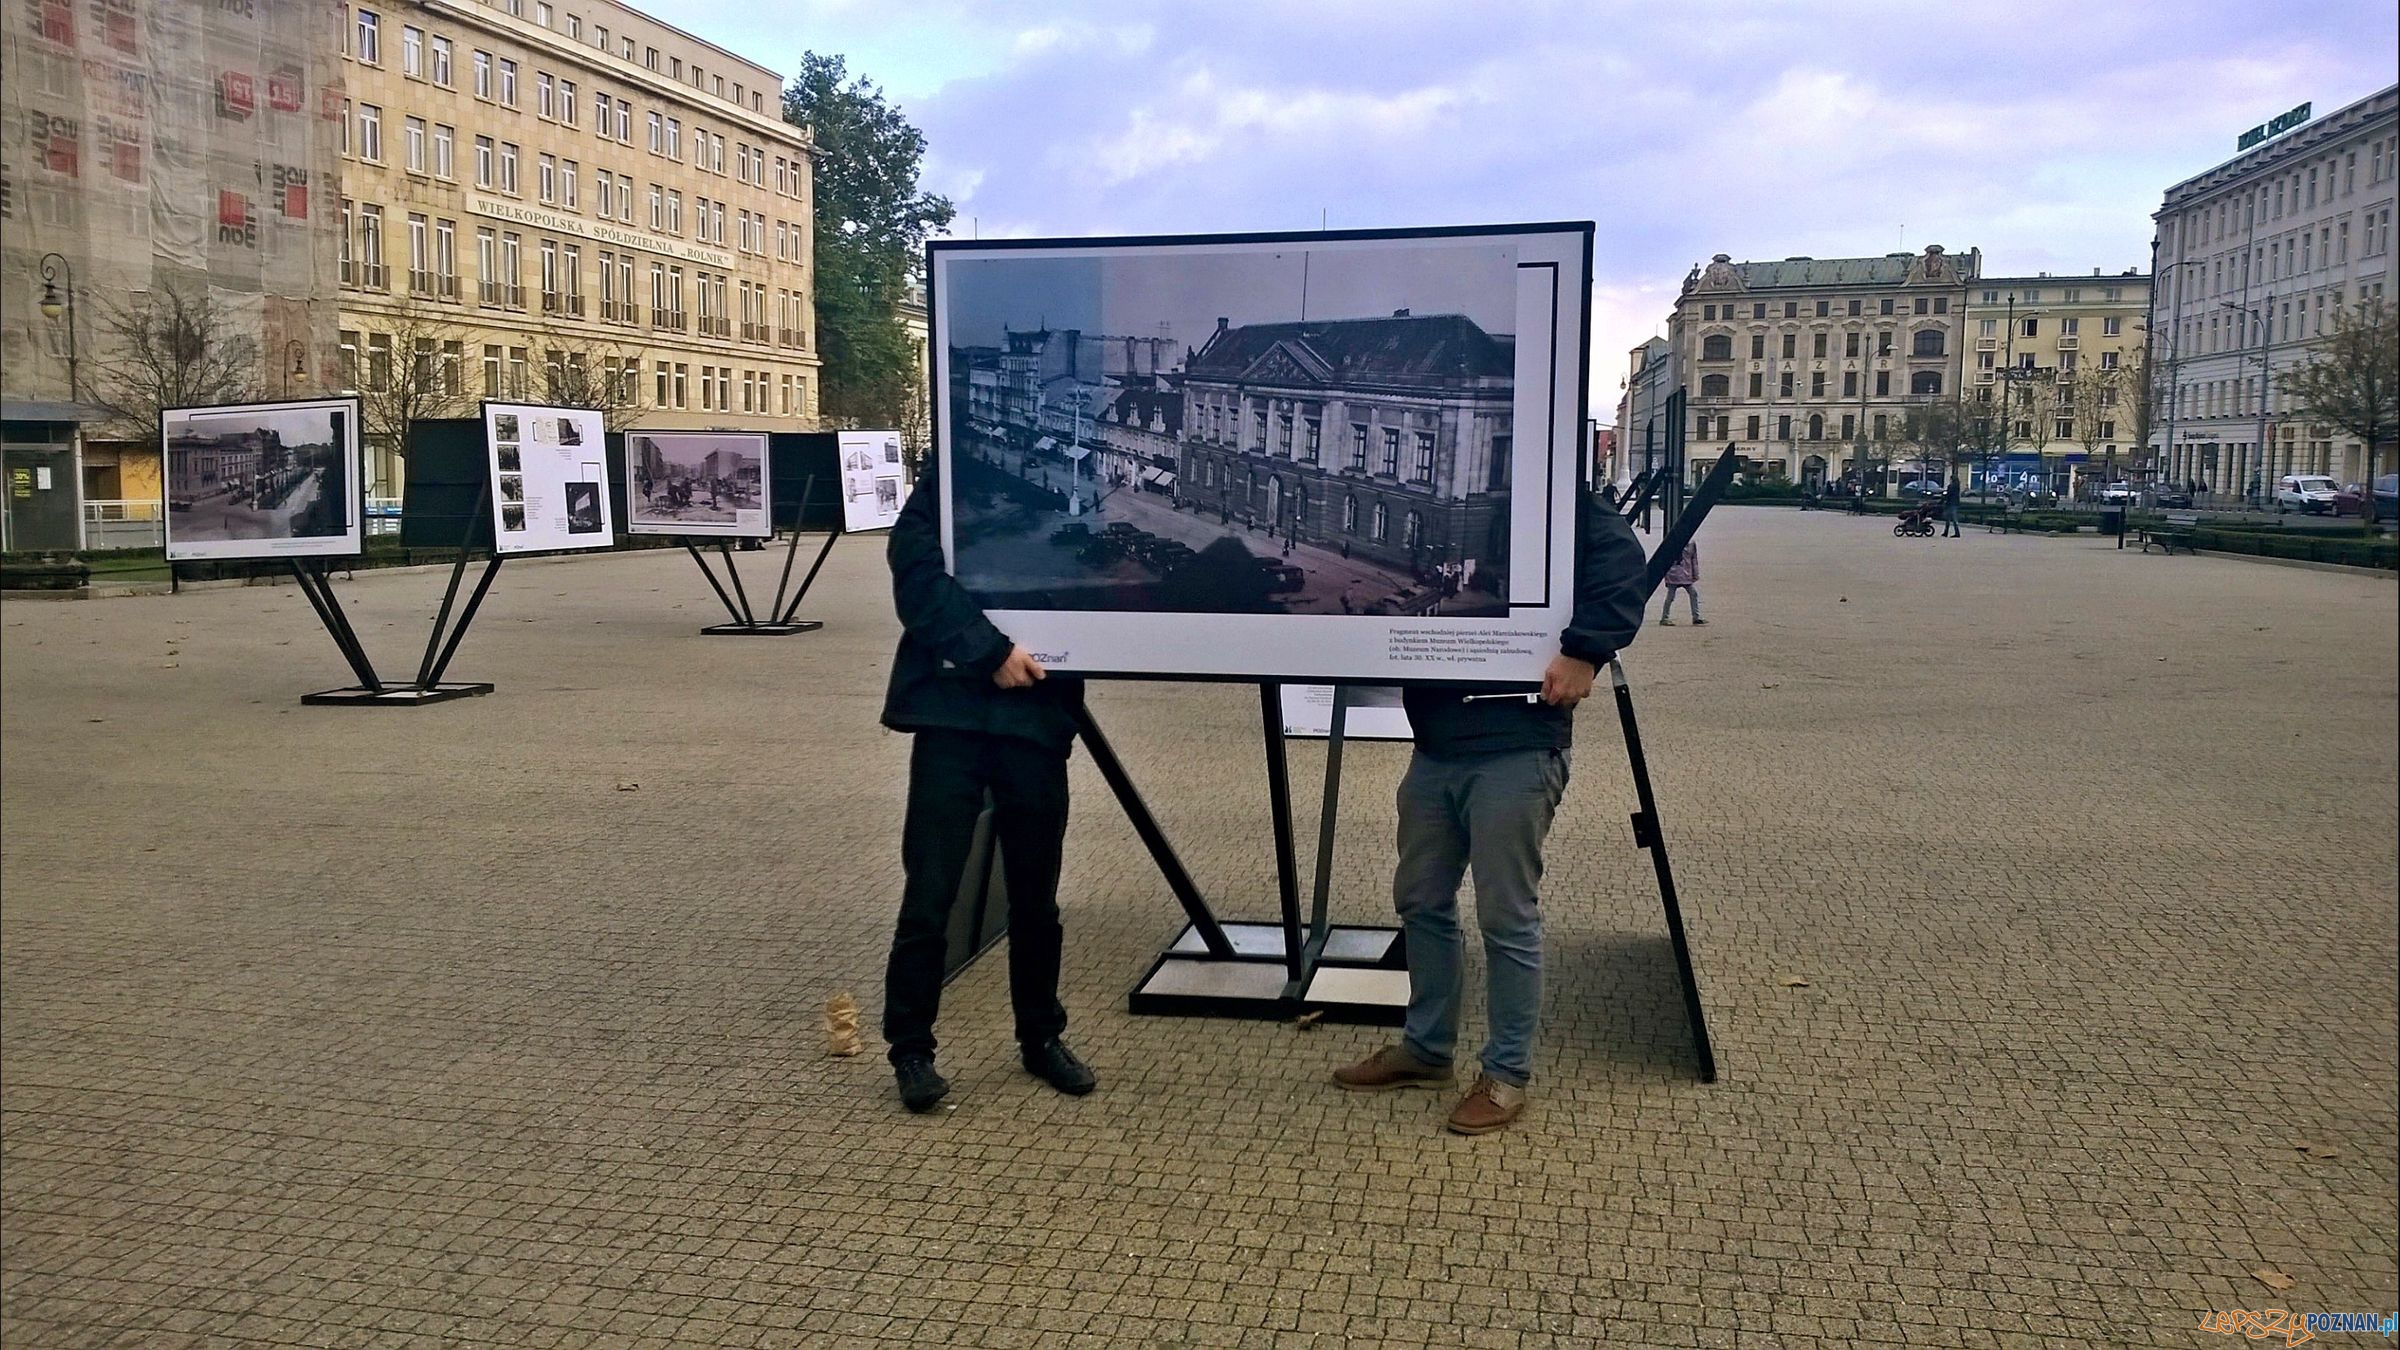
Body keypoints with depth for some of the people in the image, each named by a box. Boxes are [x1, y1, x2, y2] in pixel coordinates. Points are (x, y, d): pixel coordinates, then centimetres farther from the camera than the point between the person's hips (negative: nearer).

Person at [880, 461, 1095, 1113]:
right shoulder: (950, 478, 1)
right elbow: (916, 566, -10)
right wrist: (989, 650, -18)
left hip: (1038, 714, 3)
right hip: (953, 709, -2)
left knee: (1036, 894, 13)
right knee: (930, 891, 0)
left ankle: (1041, 1037, 29)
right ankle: (910, 1048, 15)